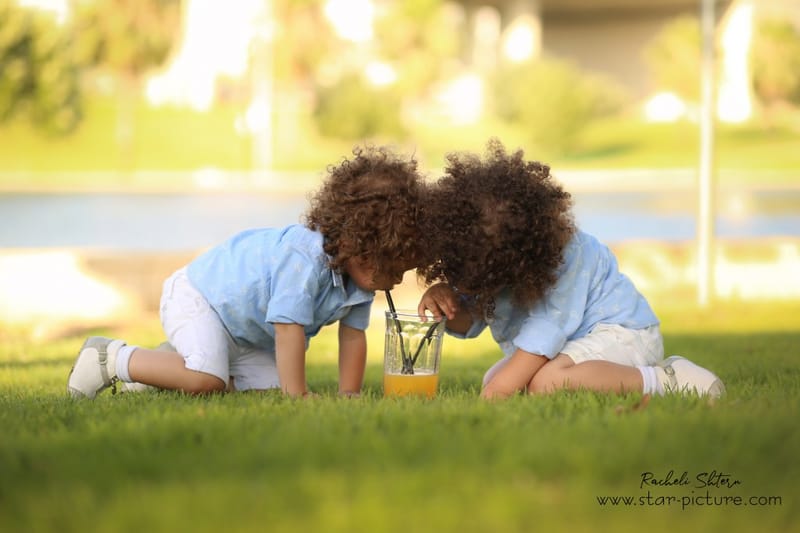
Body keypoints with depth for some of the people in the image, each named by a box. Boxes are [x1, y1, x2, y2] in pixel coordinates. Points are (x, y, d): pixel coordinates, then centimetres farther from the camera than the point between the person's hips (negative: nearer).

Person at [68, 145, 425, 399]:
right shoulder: (303, 257, -37)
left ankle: (171, 366, 13)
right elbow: (289, 330, -39)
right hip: (194, 296, -10)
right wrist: (297, 395, -36)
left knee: (268, 385, 1)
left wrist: (348, 394, -8)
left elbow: (353, 335, -1)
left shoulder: (358, 274, -8)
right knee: (206, 381, -30)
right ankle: (113, 358, -10)